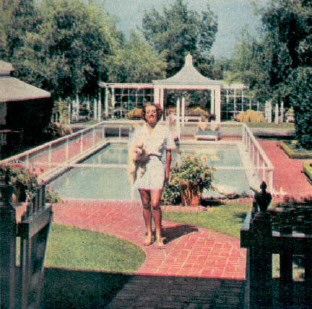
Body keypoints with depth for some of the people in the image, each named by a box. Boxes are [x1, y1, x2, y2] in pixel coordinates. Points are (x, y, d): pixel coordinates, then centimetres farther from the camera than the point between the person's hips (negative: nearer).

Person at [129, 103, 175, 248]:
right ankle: (149, 234, 20)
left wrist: (168, 171, 2)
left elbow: (169, 152, 6)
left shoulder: (164, 130, 4)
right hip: (142, 168, 3)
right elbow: (133, 151, 11)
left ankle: (159, 236, -1)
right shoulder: (138, 131, 9)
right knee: (145, 204, 7)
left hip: (157, 167, -3)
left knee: (155, 204, -11)